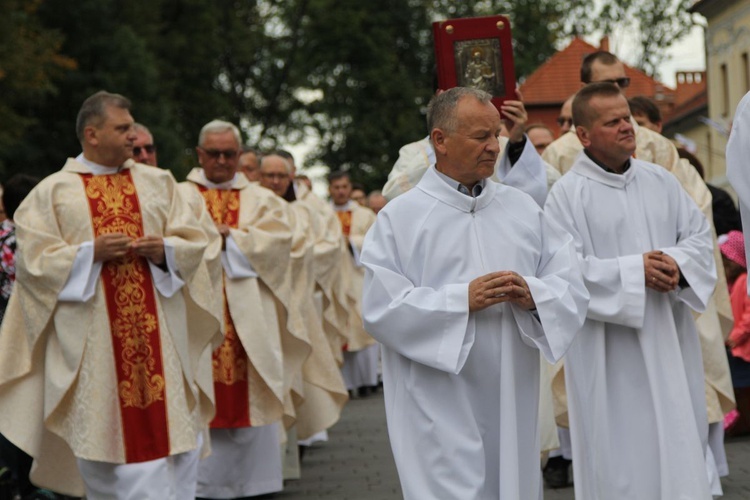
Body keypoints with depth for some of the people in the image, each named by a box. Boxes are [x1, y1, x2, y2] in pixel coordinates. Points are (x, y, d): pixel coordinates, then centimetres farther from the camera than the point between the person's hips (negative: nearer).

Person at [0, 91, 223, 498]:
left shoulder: (158, 182, 13)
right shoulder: (50, 192, 5)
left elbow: (193, 242, 9)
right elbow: (34, 259, -4)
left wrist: (165, 249, -11)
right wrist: (90, 252, -16)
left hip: (158, 334, 2)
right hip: (92, 340, -2)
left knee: (170, 429, -2)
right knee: (103, 431, 0)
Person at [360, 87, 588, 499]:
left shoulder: (523, 208, 12)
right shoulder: (399, 218, -1)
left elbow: (573, 286, 7)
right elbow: (380, 307, -10)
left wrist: (533, 295, -15)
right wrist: (462, 300, -18)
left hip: (513, 402, 5)